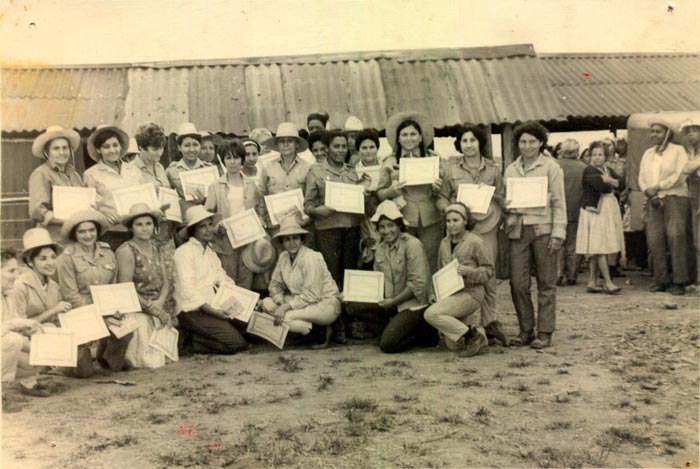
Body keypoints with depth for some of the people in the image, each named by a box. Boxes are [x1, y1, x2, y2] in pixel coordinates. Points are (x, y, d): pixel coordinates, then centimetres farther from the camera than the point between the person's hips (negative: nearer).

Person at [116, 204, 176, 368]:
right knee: (150, 360, -15)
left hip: (160, 308, 6)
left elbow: (166, 281, 6)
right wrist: (150, 306, -17)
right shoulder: (126, 251, -11)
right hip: (136, 310, -6)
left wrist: (160, 302, -12)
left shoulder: (156, 248, 10)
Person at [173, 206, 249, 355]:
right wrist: (212, 311, -20)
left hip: (212, 307, 9)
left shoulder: (209, 250, 16)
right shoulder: (184, 252, -10)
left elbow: (222, 279, 12)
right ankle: (188, 341, -2)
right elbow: (188, 292, -17)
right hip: (192, 311, -9)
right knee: (237, 343, -16)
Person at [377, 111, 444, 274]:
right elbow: (379, 193, 8)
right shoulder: (389, 162, 6)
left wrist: (437, 188, -8)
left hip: (430, 221, 1)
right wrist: (391, 191, -13)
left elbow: (443, 193, 14)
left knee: (430, 266, 2)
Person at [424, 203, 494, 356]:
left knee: (431, 314, -26)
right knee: (453, 346, 4)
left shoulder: (476, 242, -7)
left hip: (470, 293, -7)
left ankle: (470, 334, -12)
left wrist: (469, 271, -21)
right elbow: (440, 271, 22)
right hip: (450, 294, 7)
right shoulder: (444, 243, 12)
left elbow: (489, 271, -5)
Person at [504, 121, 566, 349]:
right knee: (518, 282, 2)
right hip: (518, 230, 4)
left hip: (543, 229, -3)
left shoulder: (551, 167, 2)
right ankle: (526, 330, 16)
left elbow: (559, 203, -1)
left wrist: (558, 233, -8)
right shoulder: (511, 169, 13)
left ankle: (544, 332, 11)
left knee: (546, 283, 3)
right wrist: (507, 205, -4)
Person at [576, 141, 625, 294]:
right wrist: (611, 183, -1)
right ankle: (607, 282, -8)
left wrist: (609, 180, -12)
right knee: (599, 248, -9)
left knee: (596, 250, 7)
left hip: (608, 212, 8)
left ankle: (592, 282, 9)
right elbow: (601, 186, -20)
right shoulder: (589, 171, -7)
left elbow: (622, 183, 4)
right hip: (595, 211, -8)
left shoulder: (608, 170, 17)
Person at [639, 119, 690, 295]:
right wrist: (649, 193, -7)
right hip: (654, 201, 5)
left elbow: (679, 177, -9)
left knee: (675, 237, -11)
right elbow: (641, 178, 11)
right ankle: (661, 280, 4)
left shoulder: (678, 151, 3)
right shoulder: (647, 154, 18)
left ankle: (678, 282, -8)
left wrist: (657, 187, -9)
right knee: (654, 239, -2)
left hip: (674, 198, -5)